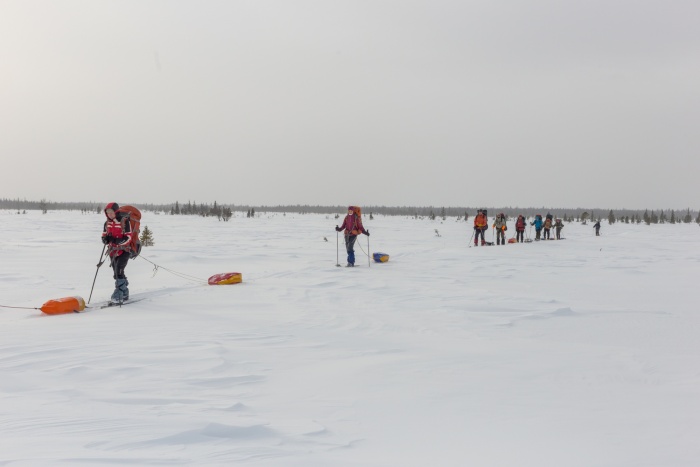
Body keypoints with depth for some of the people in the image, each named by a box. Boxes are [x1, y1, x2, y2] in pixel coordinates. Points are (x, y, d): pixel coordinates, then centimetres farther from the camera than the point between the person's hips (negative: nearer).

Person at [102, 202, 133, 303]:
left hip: (124, 250, -7)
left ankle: (118, 296, -19)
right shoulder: (107, 223, 7)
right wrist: (106, 239, -9)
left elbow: (128, 238, -15)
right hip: (113, 251, 7)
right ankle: (124, 294, 22)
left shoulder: (124, 221, -12)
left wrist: (116, 240, -29)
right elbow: (104, 235, 15)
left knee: (119, 271, -19)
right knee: (117, 273, 9)